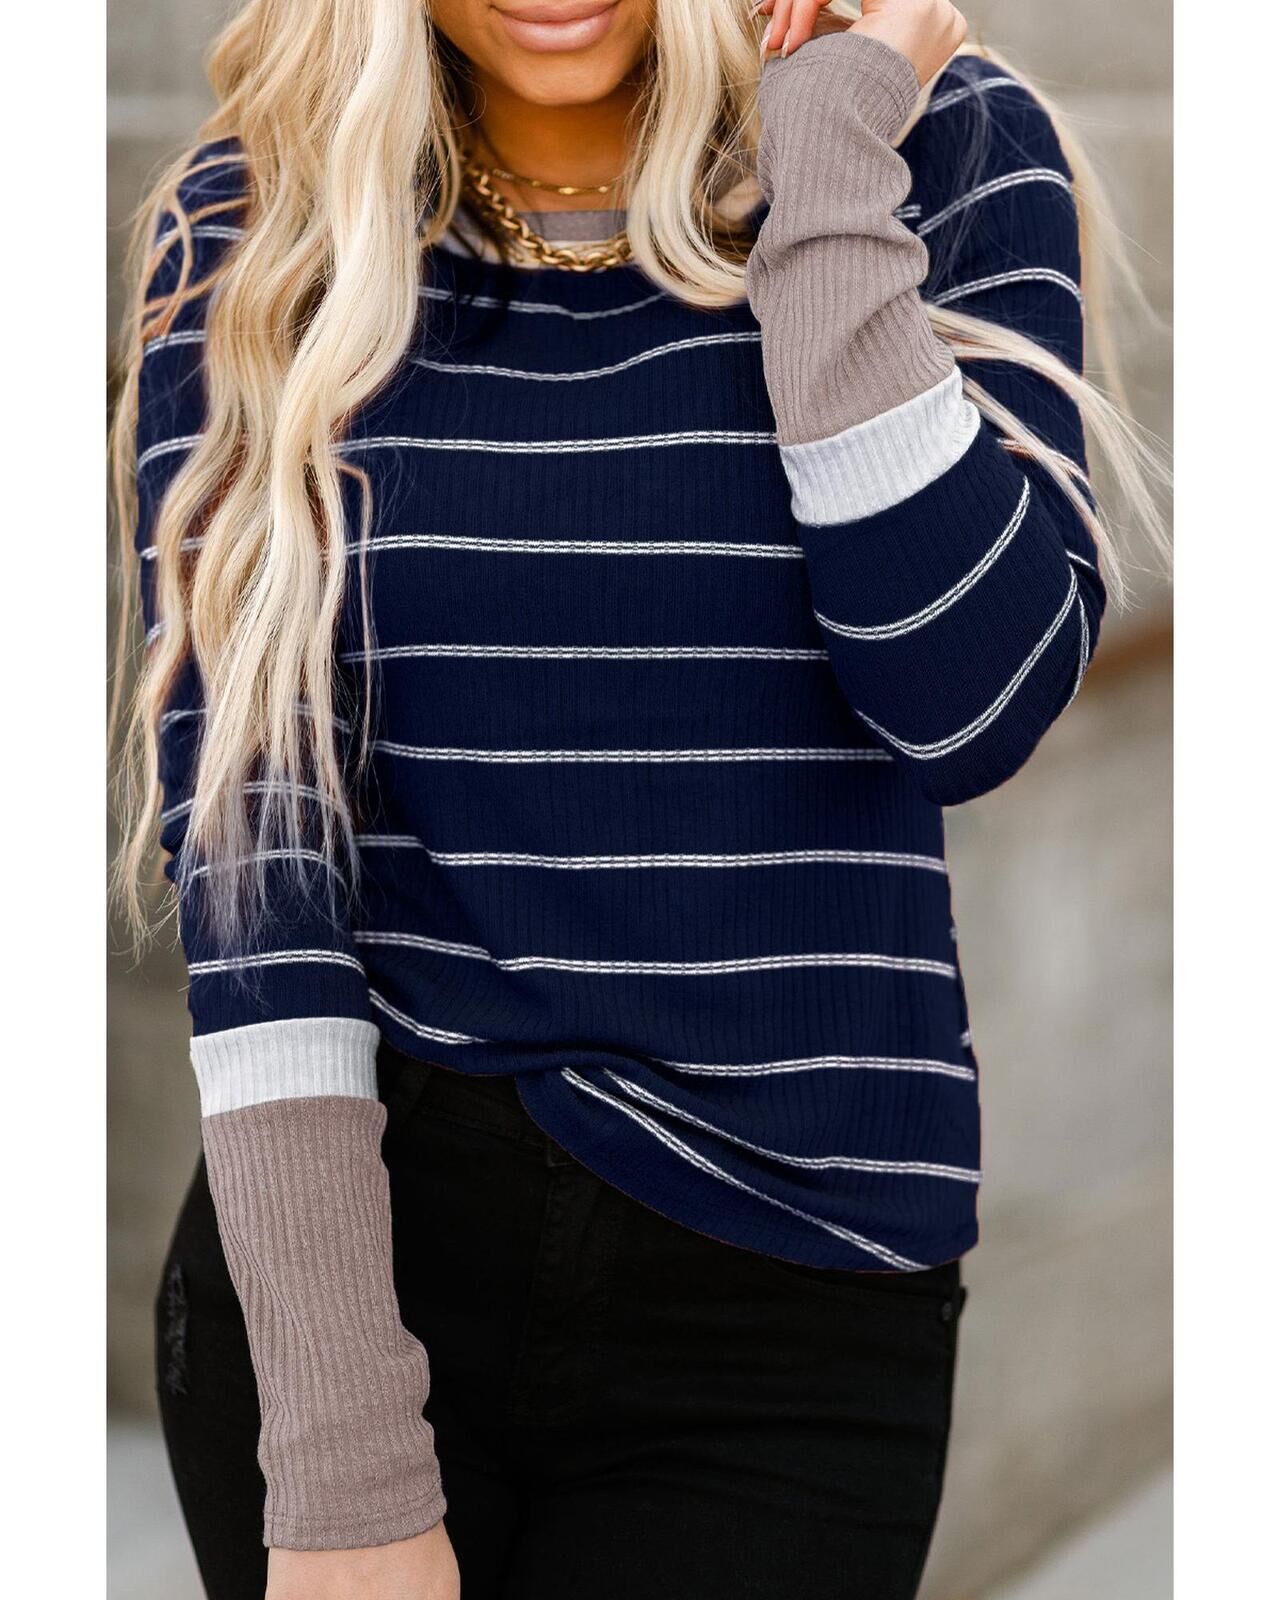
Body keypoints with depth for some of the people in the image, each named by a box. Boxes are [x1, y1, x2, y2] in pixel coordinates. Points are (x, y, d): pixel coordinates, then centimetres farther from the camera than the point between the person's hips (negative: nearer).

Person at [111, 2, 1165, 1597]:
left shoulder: (943, 148, -3)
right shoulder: (249, 227, -3)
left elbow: (974, 703, -14)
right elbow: (244, 812, -10)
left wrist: (825, 180, -17)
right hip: (336, 1252, 1)